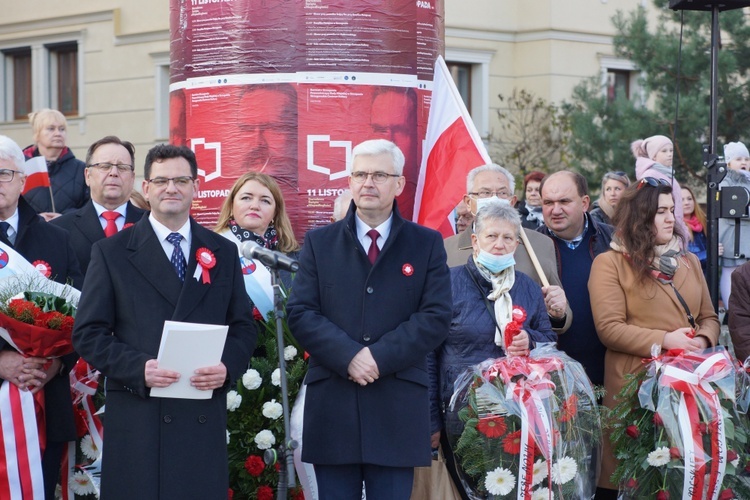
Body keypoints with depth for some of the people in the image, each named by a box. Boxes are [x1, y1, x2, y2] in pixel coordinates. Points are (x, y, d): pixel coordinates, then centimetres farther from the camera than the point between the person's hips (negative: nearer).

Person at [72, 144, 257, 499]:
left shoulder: (223, 253, 14)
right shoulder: (111, 252, 5)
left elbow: (243, 327, 14)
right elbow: (87, 333, 1)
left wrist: (228, 366, -7)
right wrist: (138, 367, -14)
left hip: (204, 418, 2)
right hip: (137, 418, -2)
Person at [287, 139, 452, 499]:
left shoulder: (427, 244, 9)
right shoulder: (319, 242, 11)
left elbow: (436, 316, -2)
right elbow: (300, 312, 1)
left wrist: (380, 356, -14)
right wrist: (348, 356, -15)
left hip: (398, 408, -1)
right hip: (332, 403, 1)